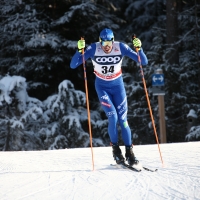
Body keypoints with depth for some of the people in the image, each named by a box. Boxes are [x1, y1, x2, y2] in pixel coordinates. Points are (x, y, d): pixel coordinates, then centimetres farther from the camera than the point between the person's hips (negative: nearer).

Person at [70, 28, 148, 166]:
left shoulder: (121, 47, -18)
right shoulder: (93, 49, -21)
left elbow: (144, 62, -16)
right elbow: (73, 65, -22)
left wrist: (139, 48, -34)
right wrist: (80, 50, -37)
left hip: (118, 86, 1)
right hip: (102, 87, -1)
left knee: (123, 119, -4)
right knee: (113, 118, -16)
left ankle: (129, 151, 8)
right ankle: (115, 147, 6)